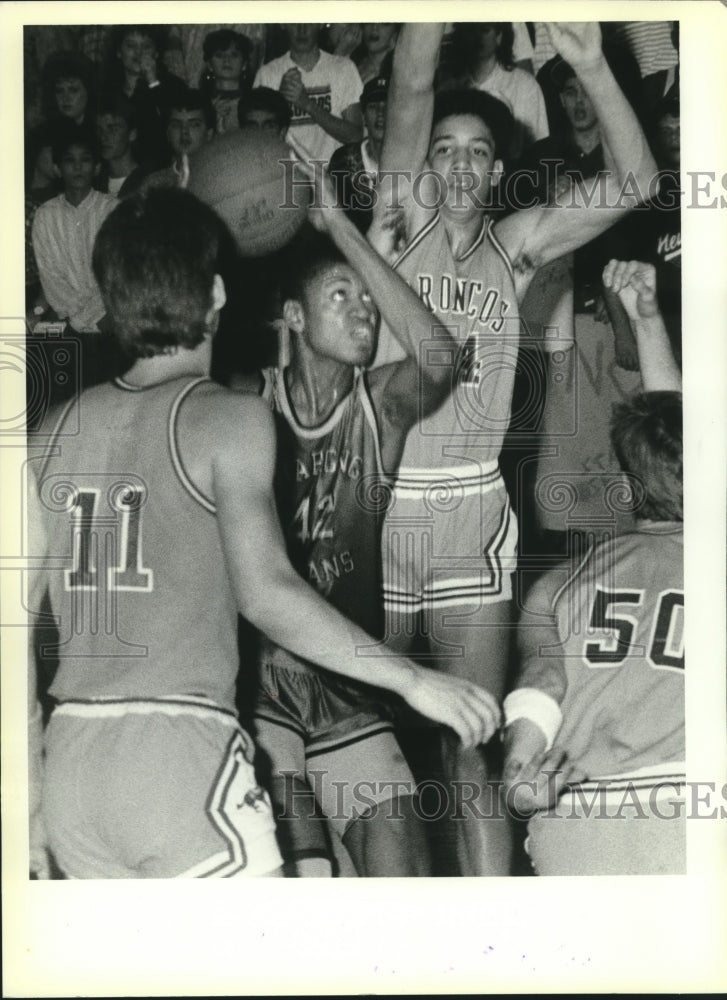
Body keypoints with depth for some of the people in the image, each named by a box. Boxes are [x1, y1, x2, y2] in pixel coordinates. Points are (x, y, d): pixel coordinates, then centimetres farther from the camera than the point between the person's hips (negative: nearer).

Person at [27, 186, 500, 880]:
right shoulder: (228, 417, -5)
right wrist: (413, 680, -11)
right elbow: (265, 593, -18)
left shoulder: (59, 430, 10)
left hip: (70, 765, 6)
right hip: (182, 751, -6)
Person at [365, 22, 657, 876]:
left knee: (475, 747, -2)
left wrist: (591, 67, -15)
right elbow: (411, 93, -10)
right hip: (380, 508, 0)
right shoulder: (403, 224, 4)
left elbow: (634, 180, -2)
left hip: (474, 516, 0)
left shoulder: (515, 246, 8)